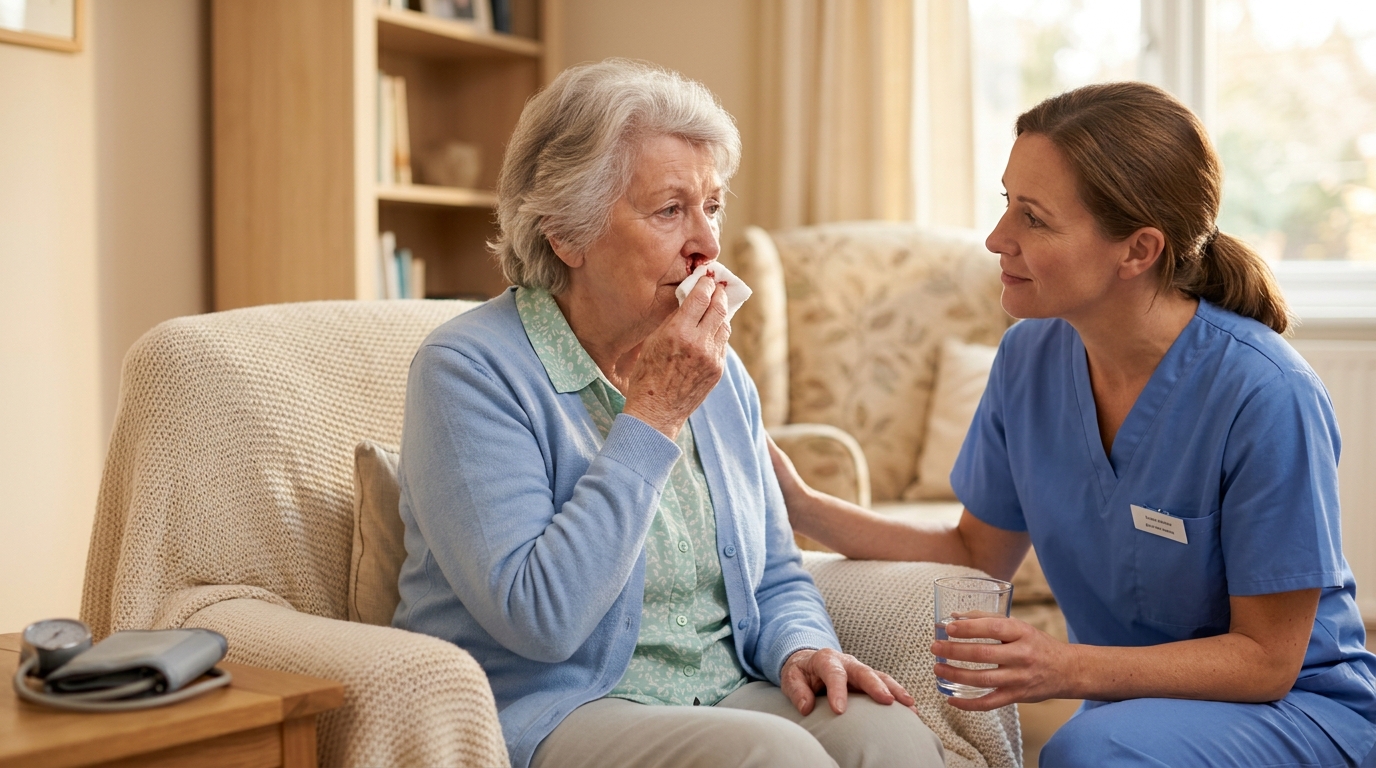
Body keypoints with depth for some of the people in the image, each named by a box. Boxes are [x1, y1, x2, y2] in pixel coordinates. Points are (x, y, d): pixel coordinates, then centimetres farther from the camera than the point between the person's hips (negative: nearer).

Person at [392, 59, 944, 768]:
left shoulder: (717, 371, 9)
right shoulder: (469, 369, -13)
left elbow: (777, 577, 18)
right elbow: (538, 617, -23)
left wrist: (801, 647, -6)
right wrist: (652, 416, -20)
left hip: (727, 693, 6)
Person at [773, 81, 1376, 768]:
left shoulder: (1264, 395, -24)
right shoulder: (1029, 357, -5)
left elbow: (1265, 658, -16)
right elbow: (978, 555, 7)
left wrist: (1067, 668, -29)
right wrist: (802, 507, -3)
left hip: (1299, 705, -4)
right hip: (1134, 704, 5)